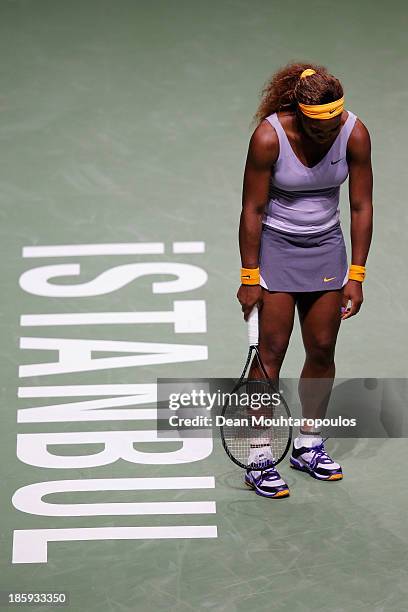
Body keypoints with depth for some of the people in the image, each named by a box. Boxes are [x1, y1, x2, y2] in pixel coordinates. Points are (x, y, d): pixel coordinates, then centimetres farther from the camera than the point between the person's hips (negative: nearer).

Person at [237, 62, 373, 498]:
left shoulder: (355, 134, -14)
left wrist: (355, 276, -6)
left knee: (322, 350, 7)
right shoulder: (269, 137, -24)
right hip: (275, 246, -4)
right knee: (271, 352, -5)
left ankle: (308, 445, 24)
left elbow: (361, 207, -6)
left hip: (326, 246, 4)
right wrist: (250, 277, -13)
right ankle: (258, 460, 2)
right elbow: (253, 209, -15)